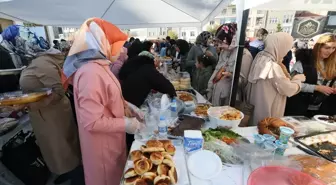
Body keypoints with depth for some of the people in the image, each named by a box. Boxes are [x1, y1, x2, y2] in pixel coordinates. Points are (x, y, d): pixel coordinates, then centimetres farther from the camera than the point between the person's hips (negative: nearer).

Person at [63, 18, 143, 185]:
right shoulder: (91, 73, -30)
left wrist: (126, 105, 3)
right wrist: (125, 124, -21)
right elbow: (92, 122, -30)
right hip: (102, 144, -8)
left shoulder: (99, 66, 1)